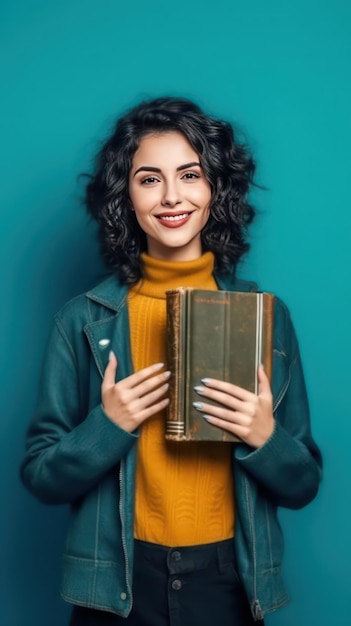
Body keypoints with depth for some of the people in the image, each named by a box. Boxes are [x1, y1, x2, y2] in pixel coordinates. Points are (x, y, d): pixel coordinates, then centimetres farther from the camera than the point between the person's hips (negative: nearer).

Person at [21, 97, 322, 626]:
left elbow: (303, 485, 1)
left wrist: (265, 437, -19)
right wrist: (109, 426, -18)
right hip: (119, 583, 0)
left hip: (230, 580, 1)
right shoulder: (84, 320, -6)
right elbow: (41, 477, -2)